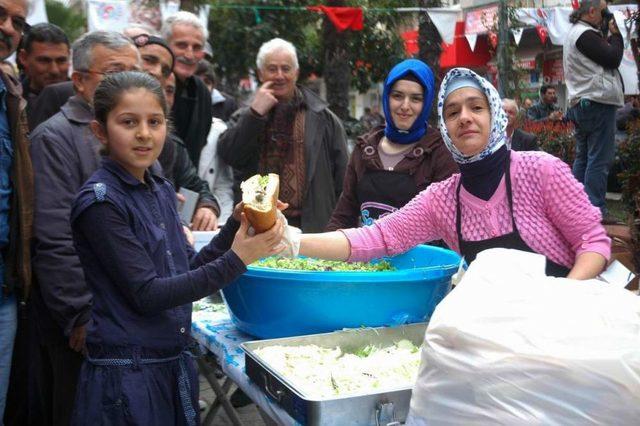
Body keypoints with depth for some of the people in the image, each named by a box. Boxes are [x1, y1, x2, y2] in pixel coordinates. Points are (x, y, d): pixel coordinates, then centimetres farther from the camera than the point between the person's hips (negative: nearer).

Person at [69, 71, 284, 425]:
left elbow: (187, 270, 8)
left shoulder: (162, 191, 6)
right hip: (126, 373, -7)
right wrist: (235, 261, -21)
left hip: (175, 364, 7)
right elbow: (146, 294, -19)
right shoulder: (99, 201, -15)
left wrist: (238, 224, -4)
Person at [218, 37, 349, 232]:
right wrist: (255, 113, -12)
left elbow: (341, 176, 7)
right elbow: (228, 156, -6)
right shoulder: (244, 116, 12)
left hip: (310, 224, -1)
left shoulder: (323, 118, 7)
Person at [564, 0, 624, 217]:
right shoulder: (586, 34, -11)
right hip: (598, 103, -10)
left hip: (580, 104, 11)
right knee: (600, 160, -9)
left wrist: (609, 37, 9)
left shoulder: (574, 33, 21)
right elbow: (613, 59, -14)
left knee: (583, 157, 11)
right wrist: (615, 34, 0)